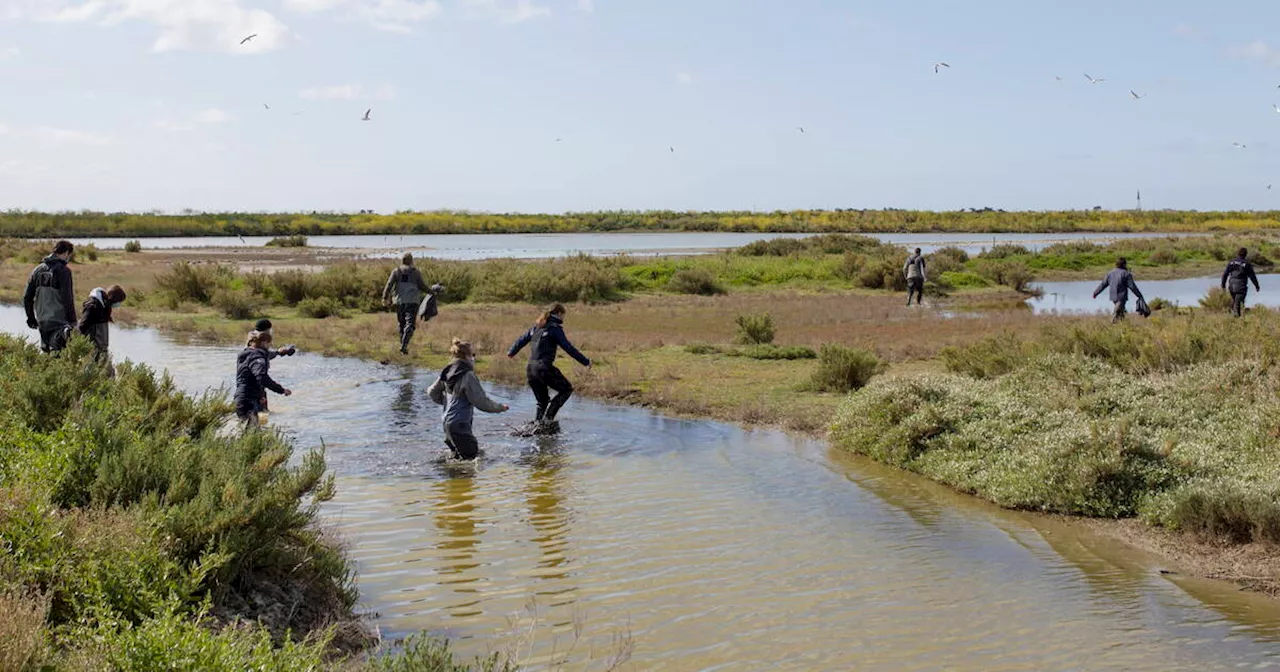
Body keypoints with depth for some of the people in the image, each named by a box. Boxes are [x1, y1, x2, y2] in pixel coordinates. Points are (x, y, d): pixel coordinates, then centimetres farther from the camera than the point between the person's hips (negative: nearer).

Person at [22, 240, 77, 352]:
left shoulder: (39, 269, 9)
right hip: (58, 321, -6)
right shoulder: (63, 270, -11)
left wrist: (31, 318, 20)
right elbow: (67, 299, -15)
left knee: (45, 349, 15)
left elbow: (27, 297, 11)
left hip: (42, 321, 6)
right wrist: (72, 321, -9)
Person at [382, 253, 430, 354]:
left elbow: (389, 284, -3)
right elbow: (422, 286, -1)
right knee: (410, 324, -7)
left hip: (399, 301, 3)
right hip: (412, 301, -3)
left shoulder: (396, 272, 6)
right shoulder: (416, 272, 2)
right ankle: (404, 345, -23)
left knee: (402, 324, 15)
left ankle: (403, 345, 20)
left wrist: (385, 297, 2)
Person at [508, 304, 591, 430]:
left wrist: (511, 352, 46)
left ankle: (538, 423, 6)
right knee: (567, 389, 7)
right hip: (544, 368, -8)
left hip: (531, 369, 8)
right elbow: (568, 348, -11)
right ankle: (548, 417, -4)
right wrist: (586, 362, -6)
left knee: (542, 401, 21)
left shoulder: (537, 327, 16)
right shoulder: (555, 328, -6)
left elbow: (521, 340, 27)